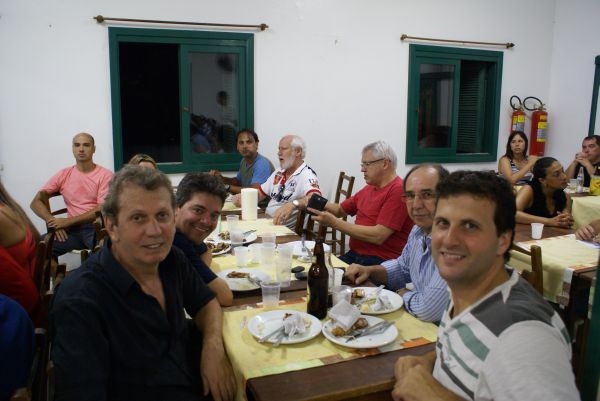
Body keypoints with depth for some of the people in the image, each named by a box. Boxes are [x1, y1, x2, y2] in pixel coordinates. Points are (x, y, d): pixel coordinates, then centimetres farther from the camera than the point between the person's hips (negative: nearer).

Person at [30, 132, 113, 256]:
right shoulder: (63, 174, 11)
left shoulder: (105, 175, 0)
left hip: (96, 227, -3)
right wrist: (53, 221, -10)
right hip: (72, 229, 3)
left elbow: (102, 209, -8)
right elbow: (36, 202, 9)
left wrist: (67, 221, -14)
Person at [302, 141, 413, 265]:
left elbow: (378, 236, -20)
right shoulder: (369, 188, 16)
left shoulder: (399, 190, -13)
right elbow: (340, 209, 22)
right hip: (354, 255, 8)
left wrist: (334, 222, -16)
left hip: (380, 262, -8)